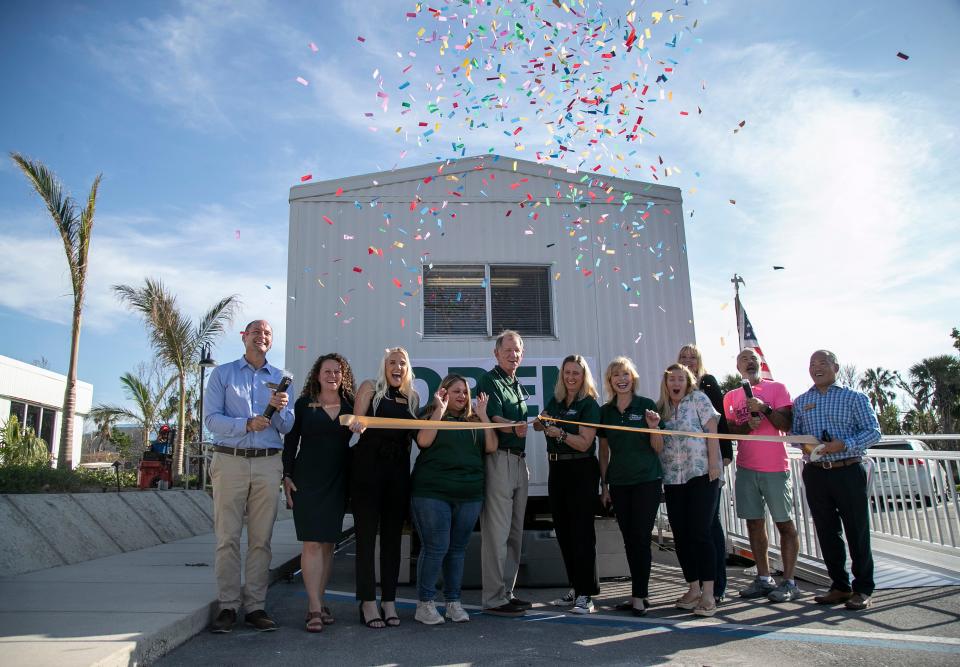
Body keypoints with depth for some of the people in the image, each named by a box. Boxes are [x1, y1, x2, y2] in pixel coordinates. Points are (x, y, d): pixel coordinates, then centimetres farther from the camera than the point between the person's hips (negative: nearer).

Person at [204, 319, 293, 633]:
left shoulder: (280, 378, 15)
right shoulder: (222, 373, 10)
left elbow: (287, 427, 8)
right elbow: (211, 418, -2)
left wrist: (279, 409, -13)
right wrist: (247, 424, -16)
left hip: (268, 463, 2)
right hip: (230, 461, -2)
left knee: (261, 538, 2)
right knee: (227, 537, -2)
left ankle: (255, 606, 8)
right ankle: (228, 606, 5)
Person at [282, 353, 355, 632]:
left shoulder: (351, 406, 7)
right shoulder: (304, 404, 3)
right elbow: (291, 442, 3)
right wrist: (287, 476, -4)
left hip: (338, 482, 3)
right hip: (307, 481, -2)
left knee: (328, 543, 7)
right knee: (312, 543, -7)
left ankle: (317, 602, 18)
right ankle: (315, 608, -4)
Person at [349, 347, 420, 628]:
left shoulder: (413, 397, 15)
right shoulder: (370, 387, 4)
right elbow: (357, 421, -7)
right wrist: (356, 425, -26)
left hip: (398, 470, 4)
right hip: (368, 468, -4)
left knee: (393, 536, 7)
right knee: (366, 534, -1)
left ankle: (388, 602, 16)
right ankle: (368, 603, 6)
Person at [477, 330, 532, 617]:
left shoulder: (519, 386, 22)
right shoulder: (489, 381, -3)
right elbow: (494, 419, -16)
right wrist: (516, 427, -31)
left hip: (519, 461, 9)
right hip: (498, 459, -9)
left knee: (515, 532, 11)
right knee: (497, 532, -9)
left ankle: (507, 593, 20)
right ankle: (494, 599, -3)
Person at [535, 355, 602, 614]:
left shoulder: (589, 404, -7)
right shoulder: (555, 400, 11)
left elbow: (584, 443, -15)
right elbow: (539, 425, 19)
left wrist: (560, 433, -27)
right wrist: (541, 422, -3)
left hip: (581, 471, -7)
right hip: (557, 469, 7)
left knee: (581, 532, -5)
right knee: (563, 531, 11)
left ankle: (587, 595, 1)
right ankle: (576, 589, 22)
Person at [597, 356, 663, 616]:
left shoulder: (646, 405, -3)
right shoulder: (605, 411, 7)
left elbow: (658, 449, -1)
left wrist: (654, 427, -19)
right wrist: (604, 484, 10)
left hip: (647, 480, -4)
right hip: (619, 483, 4)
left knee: (641, 537, -4)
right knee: (629, 539, 8)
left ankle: (639, 596, 4)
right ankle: (640, 593, 18)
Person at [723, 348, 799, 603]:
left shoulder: (777, 388, 1)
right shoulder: (731, 396, 11)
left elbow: (787, 425, -6)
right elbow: (729, 430, 6)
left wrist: (764, 408, -19)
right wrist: (747, 425, -13)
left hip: (775, 467, -4)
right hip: (746, 468, 4)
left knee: (785, 524, 0)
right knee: (754, 523, 8)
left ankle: (789, 582, 6)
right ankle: (764, 579, 17)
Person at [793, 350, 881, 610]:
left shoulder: (855, 398, 3)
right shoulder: (800, 402, 12)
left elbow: (873, 431, -4)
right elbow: (793, 432, 12)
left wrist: (844, 445, -18)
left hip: (848, 472, -3)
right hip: (815, 474, 3)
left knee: (857, 532, 1)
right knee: (827, 532, 8)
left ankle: (863, 589, 13)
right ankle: (840, 586, 20)